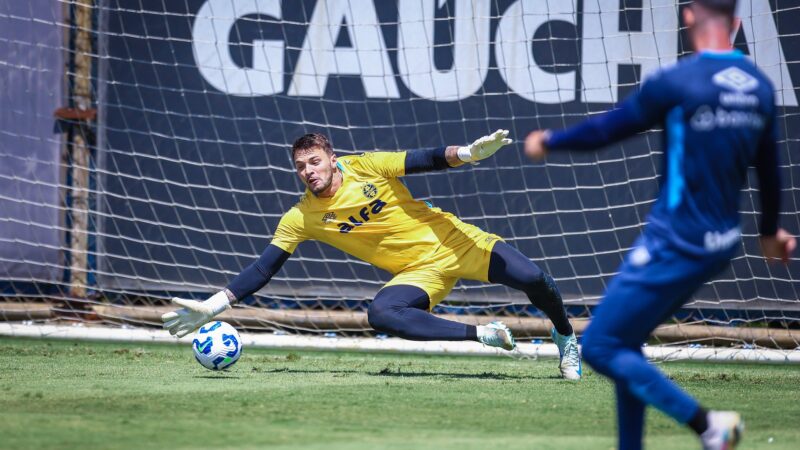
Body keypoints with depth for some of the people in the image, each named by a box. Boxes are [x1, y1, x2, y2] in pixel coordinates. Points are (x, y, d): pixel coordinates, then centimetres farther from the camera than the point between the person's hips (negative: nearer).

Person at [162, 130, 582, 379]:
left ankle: (565, 337, 20)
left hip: (454, 241, -1)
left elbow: (427, 160, -10)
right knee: (381, 314, -31)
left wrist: (469, 152, -28)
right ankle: (484, 335, -20)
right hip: (419, 271, 1)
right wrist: (213, 306, -14)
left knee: (532, 279, -14)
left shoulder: (365, 167, -11)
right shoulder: (299, 219, -6)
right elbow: (263, 269, -5)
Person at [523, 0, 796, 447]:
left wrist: (549, 141, 13)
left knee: (600, 346, -1)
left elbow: (608, 128, -5)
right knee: (624, 342, 18)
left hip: (675, 245, -8)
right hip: (722, 243, 8)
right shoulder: (760, 87, 3)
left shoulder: (677, 82, -16)